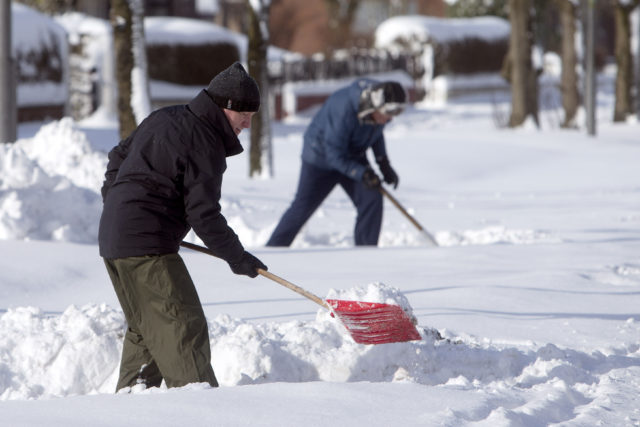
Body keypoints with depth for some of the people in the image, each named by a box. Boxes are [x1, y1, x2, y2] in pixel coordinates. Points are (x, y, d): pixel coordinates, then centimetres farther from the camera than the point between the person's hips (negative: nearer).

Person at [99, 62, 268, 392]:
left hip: (114, 239, 10)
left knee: (145, 328, 19)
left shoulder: (165, 118, 14)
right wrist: (238, 258, -4)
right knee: (184, 328, -11)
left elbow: (118, 157, 24)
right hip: (147, 246, -10)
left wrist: (116, 209, 34)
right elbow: (203, 215, -16)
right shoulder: (204, 145, -14)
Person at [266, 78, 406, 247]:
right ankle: (272, 248, 18)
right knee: (303, 207, 1)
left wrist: (384, 163, 0)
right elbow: (335, 156, -31)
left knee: (372, 199, -12)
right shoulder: (343, 110, -38)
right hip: (321, 156, -6)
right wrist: (362, 173, -36)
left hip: (353, 157, 6)